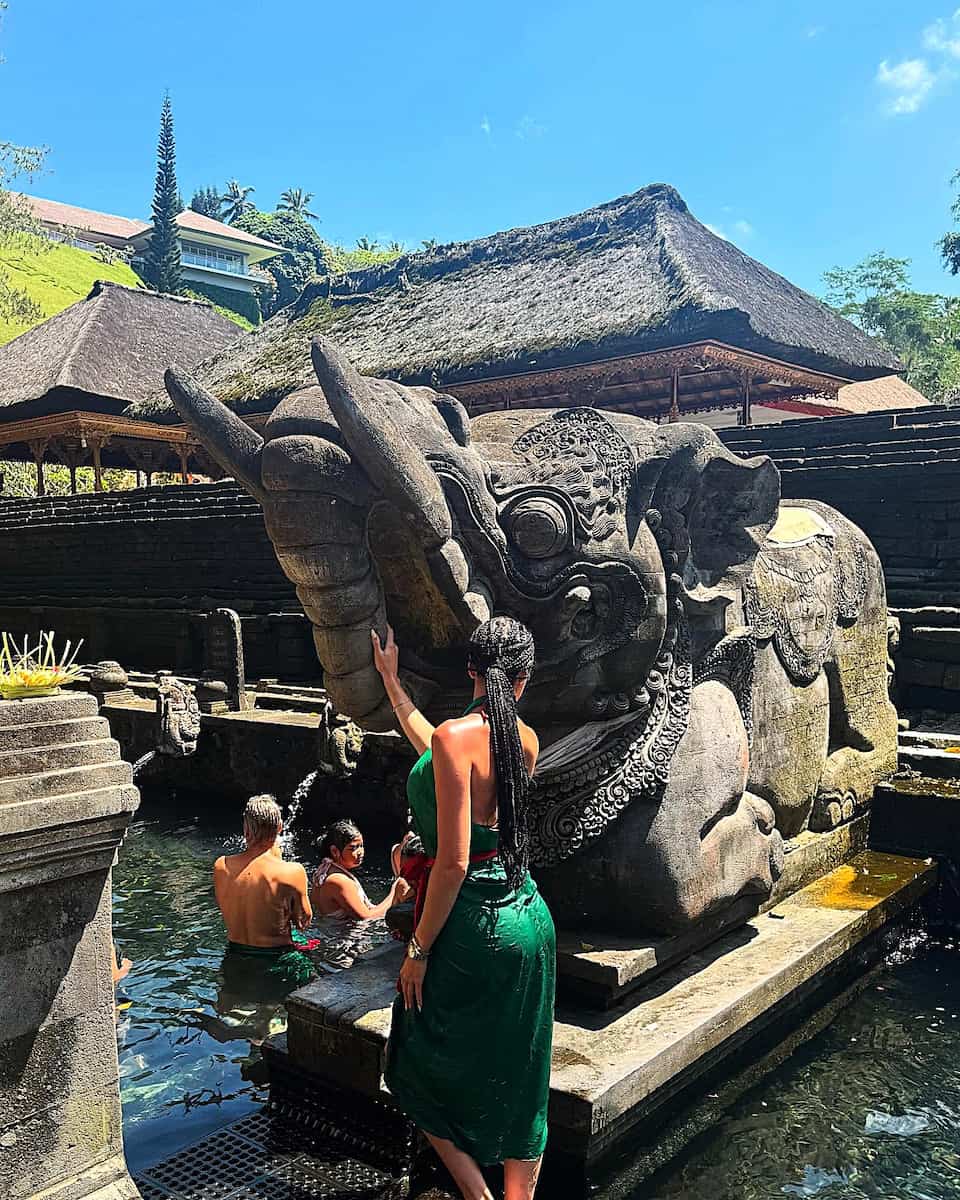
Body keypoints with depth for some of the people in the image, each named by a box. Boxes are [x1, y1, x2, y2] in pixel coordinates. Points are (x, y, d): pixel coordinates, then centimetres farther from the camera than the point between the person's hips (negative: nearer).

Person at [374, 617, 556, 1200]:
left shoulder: (457, 735, -19)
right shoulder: (526, 740, 3)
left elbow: (453, 861, -22)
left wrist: (419, 949, -11)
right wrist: (392, 684, 29)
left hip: (471, 925, -7)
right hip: (528, 917, 7)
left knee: (420, 1072, 16)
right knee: (519, 1086, 17)